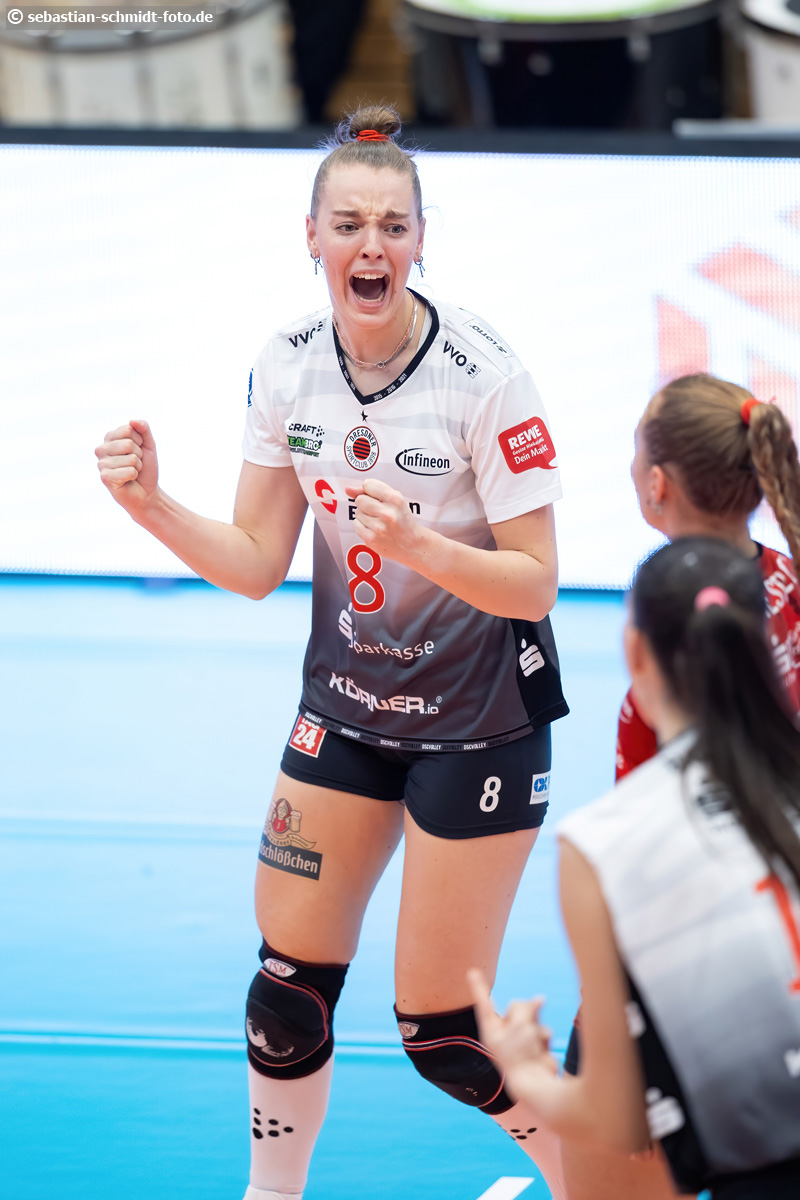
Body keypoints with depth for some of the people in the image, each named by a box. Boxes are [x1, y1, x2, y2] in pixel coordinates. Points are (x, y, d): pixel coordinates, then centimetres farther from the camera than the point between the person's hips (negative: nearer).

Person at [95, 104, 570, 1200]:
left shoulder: (484, 374, -21)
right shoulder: (288, 367, -5)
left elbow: (534, 583, -18)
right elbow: (258, 563, 1)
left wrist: (415, 542, -34)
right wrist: (154, 507, -15)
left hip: (479, 718, -5)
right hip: (346, 700, 5)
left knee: (440, 1031, -2)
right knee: (288, 989, 4)